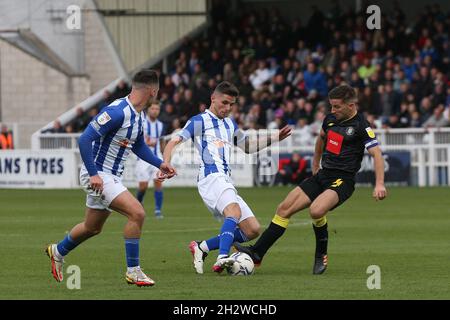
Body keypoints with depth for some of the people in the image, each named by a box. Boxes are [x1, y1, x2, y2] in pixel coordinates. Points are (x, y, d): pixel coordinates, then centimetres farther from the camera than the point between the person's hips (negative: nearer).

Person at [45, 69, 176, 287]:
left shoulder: (138, 114, 5)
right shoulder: (117, 112, -25)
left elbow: (138, 146, 23)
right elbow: (84, 140, -27)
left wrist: (160, 164, 12)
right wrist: (93, 174, -28)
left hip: (111, 176, 10)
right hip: (97, 175, -10)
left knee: (93, 228, 23)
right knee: (137, 213, -21)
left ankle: (57, 251, 48)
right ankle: (133, 271, -13)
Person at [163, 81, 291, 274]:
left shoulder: (230, 124, 26)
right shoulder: (199, 121, 3)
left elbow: (248, 147, 38)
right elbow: (174, 142, -5)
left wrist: (275, 138, 27)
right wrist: (166, 165, -23)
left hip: (226, 181, 8)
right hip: (211, 177, -8)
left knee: (253, 230, 1)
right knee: (234, 211, -36)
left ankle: (201, 248, 5)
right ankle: (222, 259, -51)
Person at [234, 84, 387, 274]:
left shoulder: (360, 126, -11)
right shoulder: (331, 119, 11)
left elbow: (376, 153, -17)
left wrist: (379, 184, -27)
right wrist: (315, 165, 36)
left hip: (342, 181, -7)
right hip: (323, 175, 7)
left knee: (316, 210, -33)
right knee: (284, 208, -2)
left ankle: (321, 255, -7)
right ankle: (256, 253, 1)